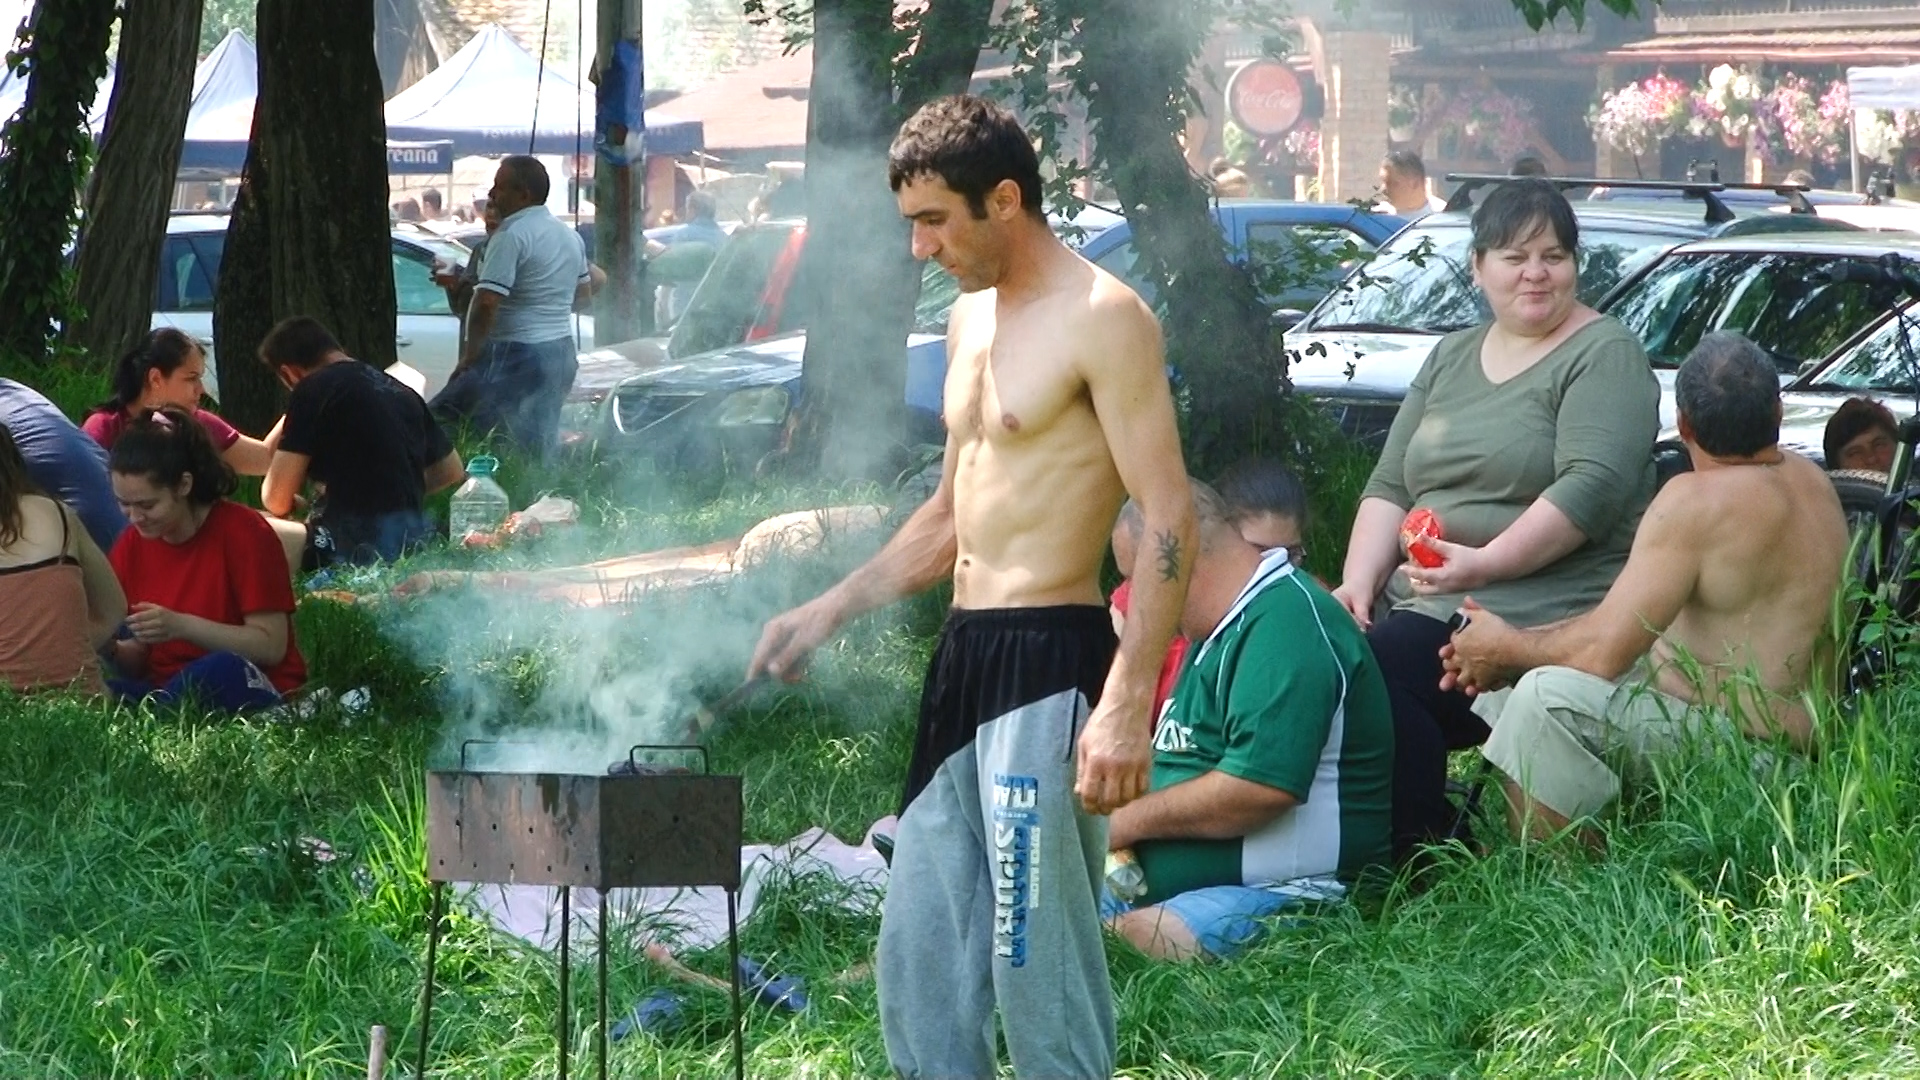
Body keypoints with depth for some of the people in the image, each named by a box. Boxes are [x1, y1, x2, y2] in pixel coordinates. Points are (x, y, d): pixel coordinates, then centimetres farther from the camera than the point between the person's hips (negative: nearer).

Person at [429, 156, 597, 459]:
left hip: (516, 355, -9)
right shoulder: (569, 236, 12)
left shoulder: (511, 236, -16)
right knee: (537, 444, 13)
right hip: (562, 352, 9)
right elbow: (584, 292, 26)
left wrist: (469, 355, -12)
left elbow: (486, 304, -21)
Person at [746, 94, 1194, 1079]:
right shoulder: (972, 318, 17)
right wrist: (829, 612, 20)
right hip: (963, 659, 9)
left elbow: (1168, 519, -16)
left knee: (1039, 962, -9)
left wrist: (1126, 704, -23)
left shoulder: (1100, 319, -11)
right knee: (919, 963, 10)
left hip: (1048, 665, -9)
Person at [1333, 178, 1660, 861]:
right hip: (1424, 603, 7)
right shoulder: (1450, 359, 23)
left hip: (1539, 616, -7)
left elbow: (1593, 488, -14)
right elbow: (1389, 488, 19)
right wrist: (1359, 582, 1)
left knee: (1374, 668, -30)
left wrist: (1485, 563, -23)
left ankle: (1418, 860, -20)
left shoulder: (1603, 357, 0)